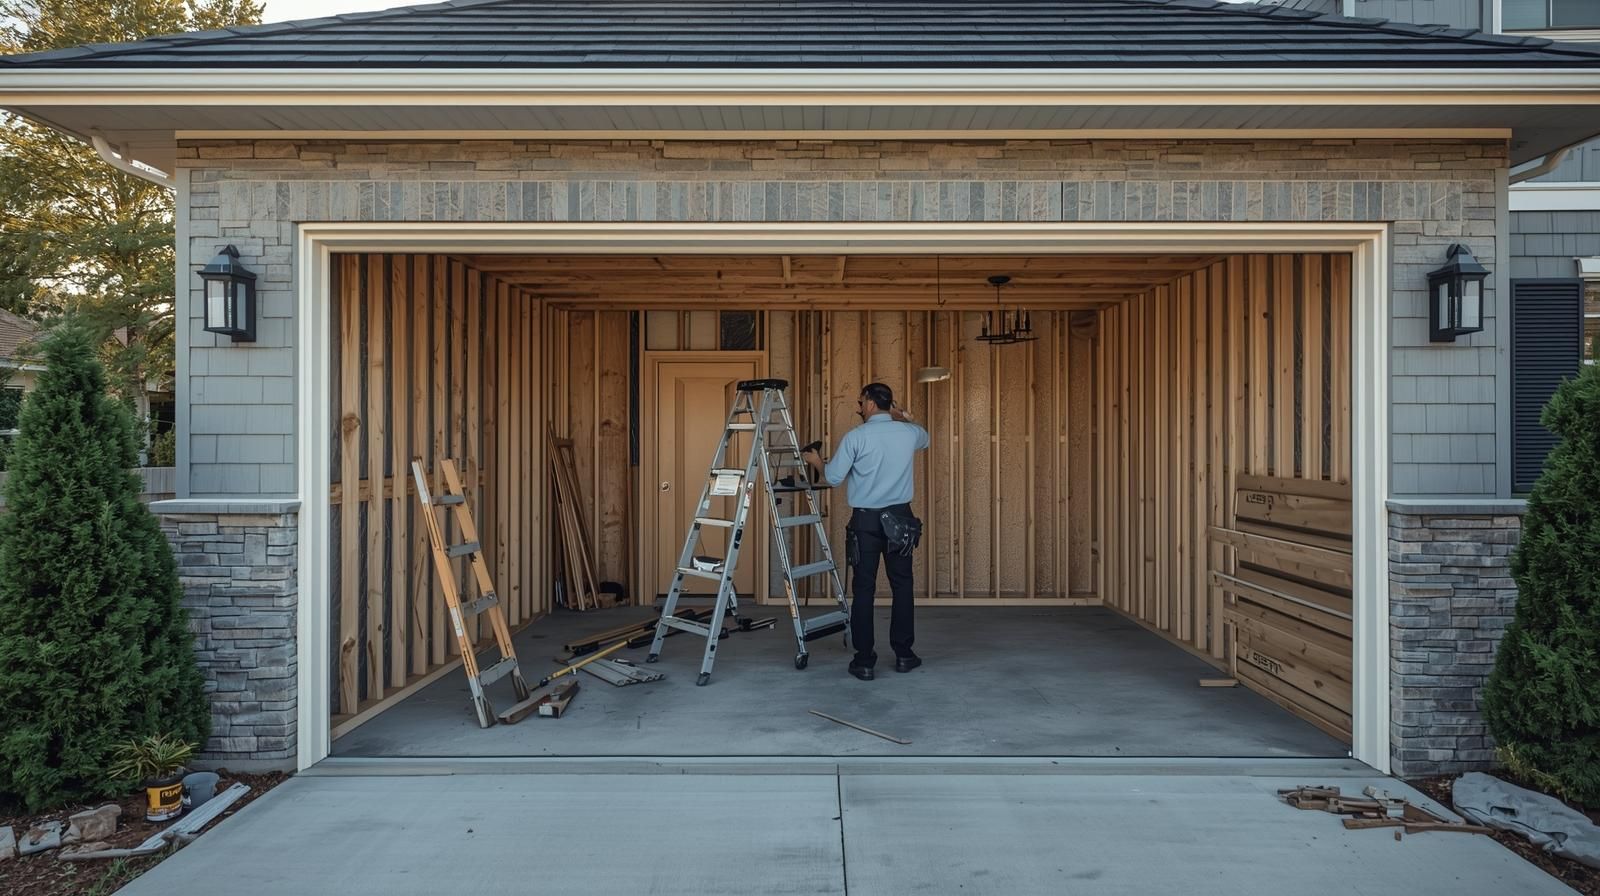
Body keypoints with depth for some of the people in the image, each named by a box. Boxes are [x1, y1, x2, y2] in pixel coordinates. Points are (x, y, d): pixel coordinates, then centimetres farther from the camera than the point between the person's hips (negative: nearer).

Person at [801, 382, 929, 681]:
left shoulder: (855, 437, -9)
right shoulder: (908, 433, 3)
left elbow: (833, 477, -4)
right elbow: (924, 437, 28)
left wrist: (816, 462, 16)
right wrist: (903, 415, 36)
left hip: (865, 520, -3)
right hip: (900, 516, 3)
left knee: (864, 589, 2)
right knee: (902, 585, 11)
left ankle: (864, 661, 4)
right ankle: (903, 654, 16)